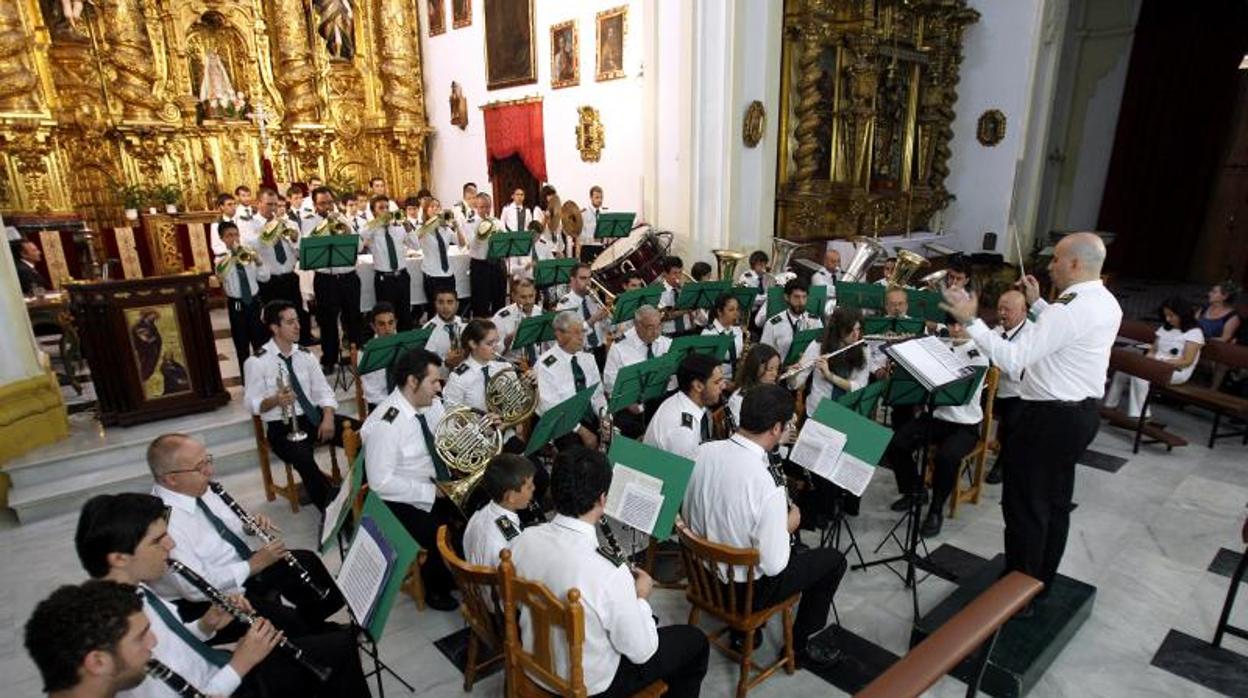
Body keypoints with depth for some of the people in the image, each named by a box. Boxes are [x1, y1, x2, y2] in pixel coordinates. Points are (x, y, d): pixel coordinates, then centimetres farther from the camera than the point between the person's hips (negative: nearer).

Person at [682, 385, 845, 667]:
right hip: (747, 588, -6)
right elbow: (773, 566, -23)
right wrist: (789, 525, -4)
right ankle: (799, 646, 27)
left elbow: (688, 515, 1)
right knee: (834, 560, 14)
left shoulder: (704, 452, -14)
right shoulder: (767, 485, -33)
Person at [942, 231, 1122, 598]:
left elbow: (1014, 359, -28)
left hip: (1050, 417, -10)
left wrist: (971, 322, -26)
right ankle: (1042, 583, 34)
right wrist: (1037, 303, 18)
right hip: (1083, 412, 10)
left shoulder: (1068, 310, -24)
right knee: (1055, 502, 20)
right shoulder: (1108, 304, 7)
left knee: (1025, 506, 1)